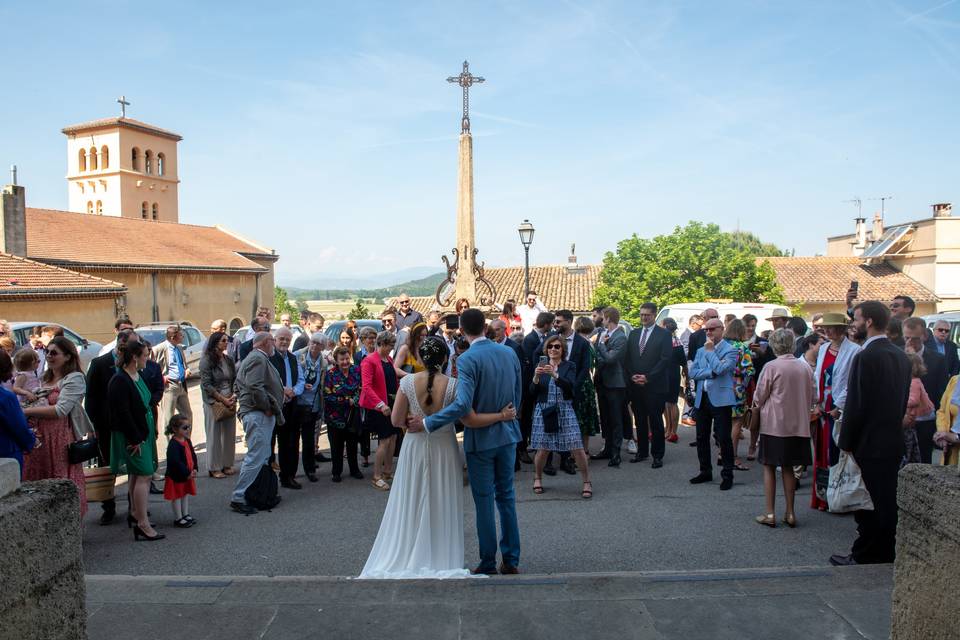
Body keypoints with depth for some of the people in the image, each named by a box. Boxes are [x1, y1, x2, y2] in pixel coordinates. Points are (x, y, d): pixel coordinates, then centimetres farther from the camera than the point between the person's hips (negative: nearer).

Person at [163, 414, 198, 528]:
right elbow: (175, 462, -27)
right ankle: (178, 519, 12)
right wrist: (187, 473, -24)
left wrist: (194, 469, -1)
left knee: (186, 494, 17)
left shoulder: (187, 441, 5)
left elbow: (193, 455, 11)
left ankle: (185, 515, 29)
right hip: (176, 476, -8)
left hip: (188, 474, 8)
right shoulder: (173, 444, -22)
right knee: (176, 497, 4)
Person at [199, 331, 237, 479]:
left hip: (230, 402, 5)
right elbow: (206, 384, -12)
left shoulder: (228, 360, 9)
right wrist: (223, 399, -15)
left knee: (229, 434, 8)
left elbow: (235, 379, 11)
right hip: (213, 402, -5)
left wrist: (234, 396, -6)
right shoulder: (206, 361, -8)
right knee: (214, 435, 1)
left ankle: (227, 465, 19)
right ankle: (214, 468, 10)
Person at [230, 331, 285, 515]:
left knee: (263, 457, 16)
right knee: (255, 457, -10)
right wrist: (267, 407, -17)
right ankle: (238, 498, -7)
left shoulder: (250, 359, 22)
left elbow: (237, 385, 26)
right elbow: (255, 387, -25)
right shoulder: (258, 359, -14)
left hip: (258, 414, 12)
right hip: (258, 415, -12)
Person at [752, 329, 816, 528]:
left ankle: (770, 513, 6)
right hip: (798, 424, 4)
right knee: (788, 468, 15)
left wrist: (758, 406, 14)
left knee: (769, 467, 6)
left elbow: (759, 397, -7)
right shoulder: (805, 367, -2)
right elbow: (812, 397, 8)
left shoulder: (771, 367, -15)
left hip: (774, 424, -4)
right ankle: (790, 513, 18)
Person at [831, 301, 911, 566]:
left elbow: (855, 404, -19)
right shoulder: (900, 356, 7)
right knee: (887, 501, 15)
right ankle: (886, 552, 26)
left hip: (870, 443, -8)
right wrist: (893, 424, 19)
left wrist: (846, 442, -11)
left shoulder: (866, 357, -19)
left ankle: (864, 555, 13)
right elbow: (904, 400, 13)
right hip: (894, 440, 8)